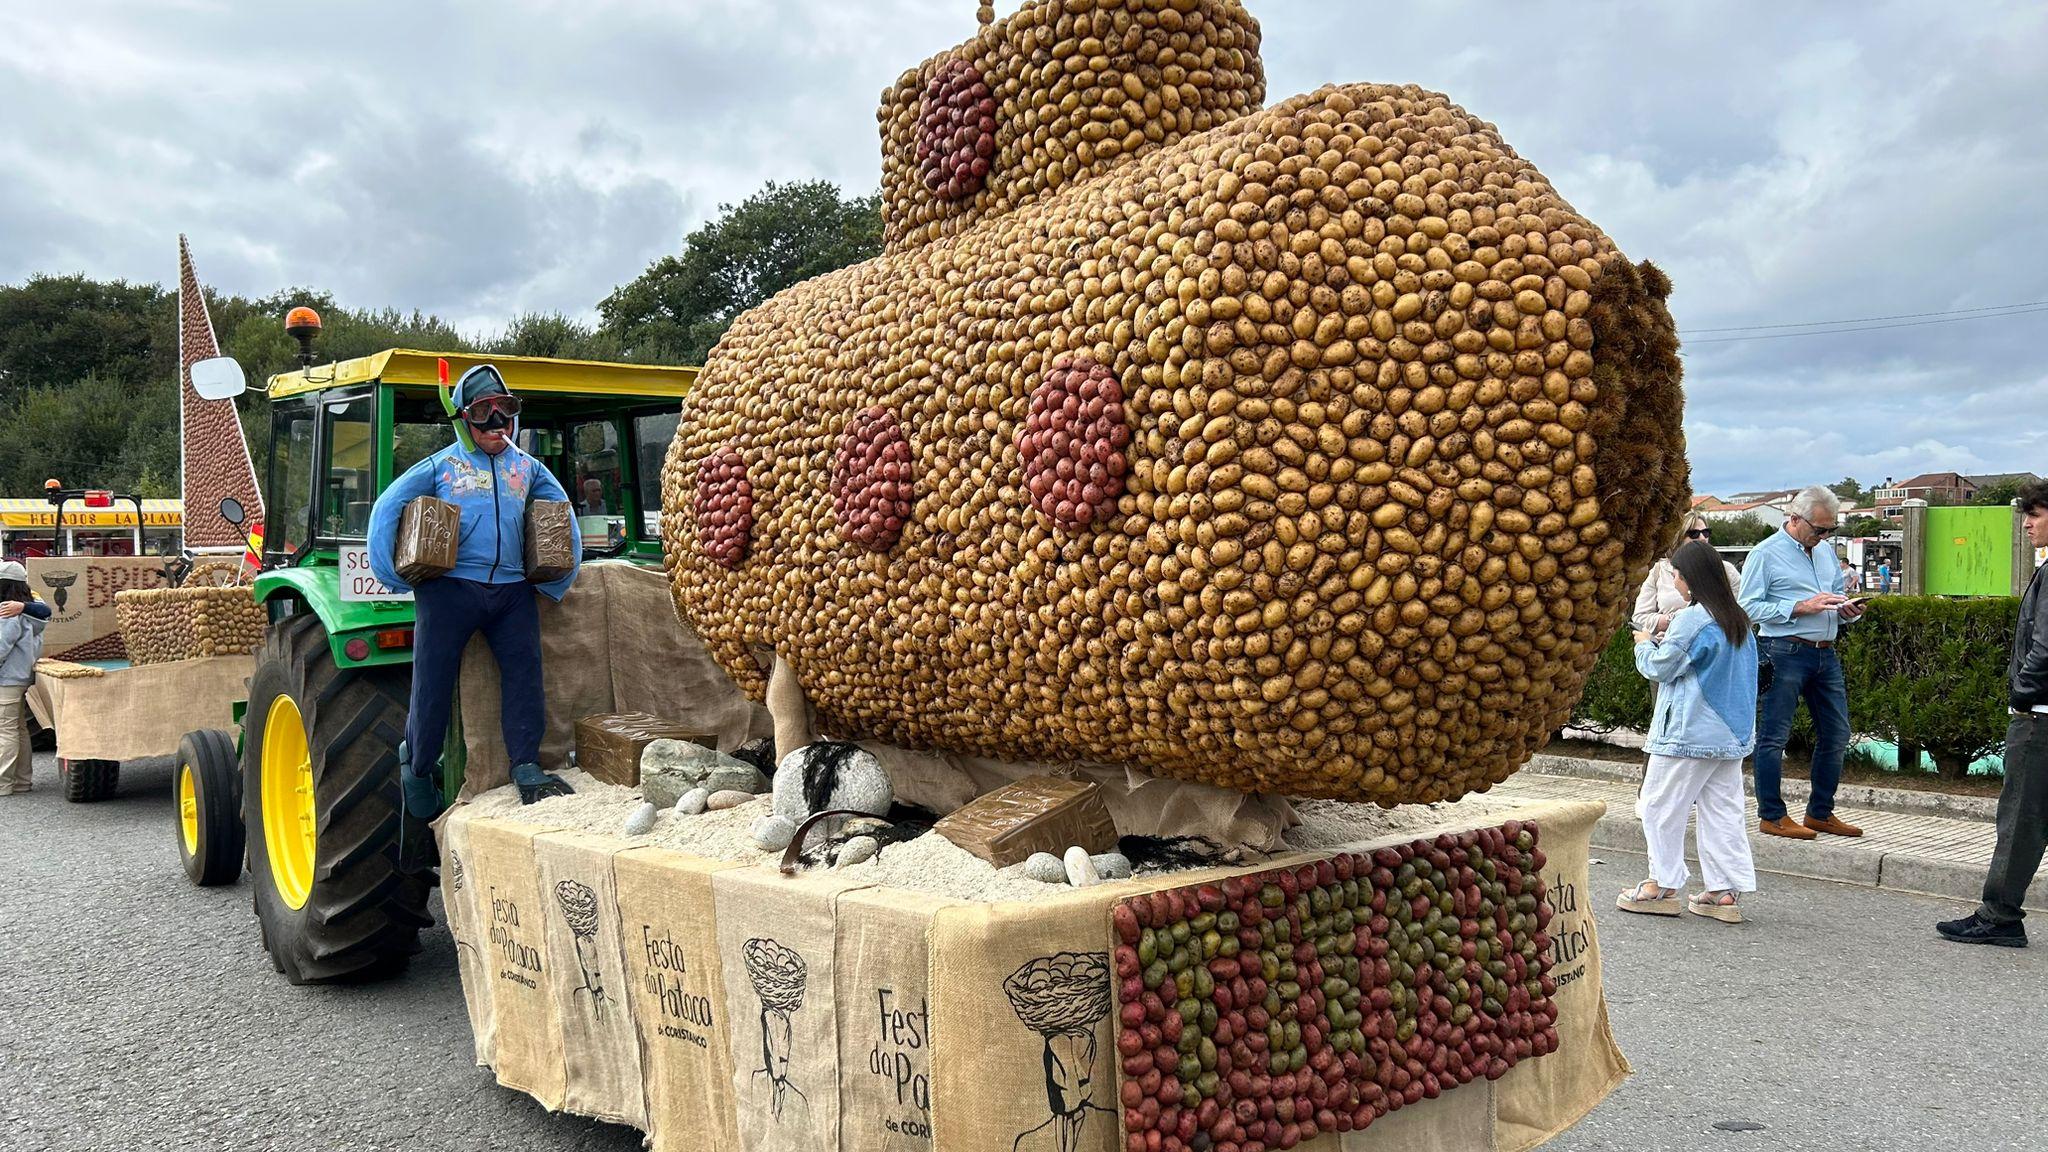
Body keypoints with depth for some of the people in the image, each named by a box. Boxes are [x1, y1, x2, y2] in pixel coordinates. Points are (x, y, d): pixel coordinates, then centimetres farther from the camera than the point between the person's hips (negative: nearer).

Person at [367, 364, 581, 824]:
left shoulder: (527, 468, 16)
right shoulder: (442, 466, 7)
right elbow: (386, 509, 5)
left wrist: (559, 581, 17)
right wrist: (393, 576, -1)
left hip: (511, 591, 3)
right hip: (450, 587, -3)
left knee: (524, 669, -12)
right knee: (432, 681, -1)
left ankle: (527, 767, -9)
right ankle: (417, 766, 22)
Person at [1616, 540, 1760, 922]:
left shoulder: (1691, 619, -17)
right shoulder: (1737, 619, 10)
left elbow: (1661, 667, -11)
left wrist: (1646, 643, 7)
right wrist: (1663, 642, 16)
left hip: (1688, 732, -8)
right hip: (1732, 732, 8)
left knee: (1661, 805, 3)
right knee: (1723, 811, 9)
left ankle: (1662, 886, 8)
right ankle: (1724, 891, 10)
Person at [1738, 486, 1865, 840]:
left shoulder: (1826, 552, 17)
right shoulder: (1766, 554, -6)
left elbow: (1838, 597, 26)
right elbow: (1749, 607, -13)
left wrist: (1847, 611, 3)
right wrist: (1801, 607, -18)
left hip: (1826, 654, 8)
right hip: (1784, 654, -8)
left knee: (1836, 735, 10)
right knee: (1773, 736, -3)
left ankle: (1820, 813, 22)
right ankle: (1772, 816, 6)